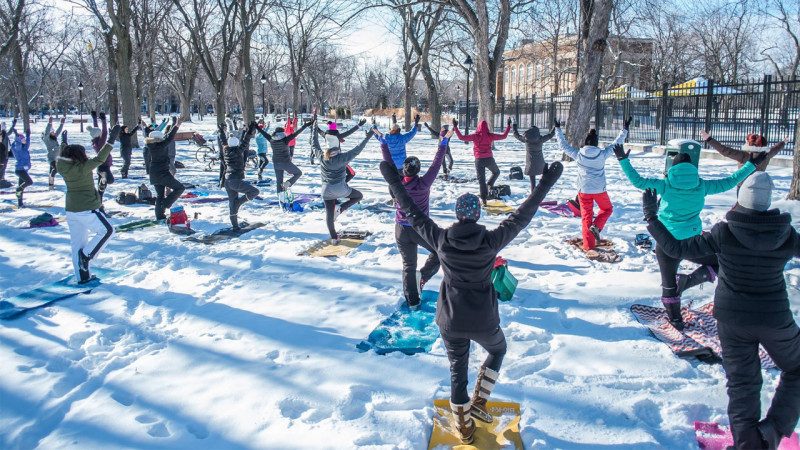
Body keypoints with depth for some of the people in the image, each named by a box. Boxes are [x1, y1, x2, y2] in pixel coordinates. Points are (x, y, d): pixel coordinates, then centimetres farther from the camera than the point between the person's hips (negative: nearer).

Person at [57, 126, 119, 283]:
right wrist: (111, 140, -17)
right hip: (87, 210, -8)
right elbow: (100, 158, -18)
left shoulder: (63, 168, 3)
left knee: (77, 243, 11)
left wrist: (64, 143, 40)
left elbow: (63, 156, 24)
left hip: (71, 211, 8)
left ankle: (82, 276, 17)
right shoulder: (82, 168, -17)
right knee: (107, 230, 11)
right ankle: (86, 254, 0)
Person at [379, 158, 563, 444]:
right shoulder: (491, 241, -18)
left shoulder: (440, 239, -14)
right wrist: (545, 184, -4)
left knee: (457, 371, 21)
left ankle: (463, 426, 35)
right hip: (483, 320, -1)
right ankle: (479, 402, 26)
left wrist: (394, 182, 5)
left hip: (450, 321, 2)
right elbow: (522, 216, -11)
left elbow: (413, 214, -5)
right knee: (497, 350, 32)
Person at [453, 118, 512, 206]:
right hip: (489, 159, 0)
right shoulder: (490, 136, -4)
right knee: (496, 172, 28)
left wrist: (455, 127, -6)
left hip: (479, 160, 0)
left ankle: (483, 199, 4)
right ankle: (490, 184, 1)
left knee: (481, 180, 7)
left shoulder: (475, 136, -9)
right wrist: (508, 126, 16)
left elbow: (461, 137, -12)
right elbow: (504, 136, 4)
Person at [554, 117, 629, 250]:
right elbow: (616, 143, 3)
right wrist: (625, 129, 15)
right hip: (599, 190, -1)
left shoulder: (578, 155, -10)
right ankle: (596, 226, -2)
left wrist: (558, 129, 10)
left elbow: (563, 145, 1)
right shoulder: (602, 154, -10)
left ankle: (589, 245, 6)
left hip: (583, 190, 1)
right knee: (607, 209, 24)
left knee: (586, 216, 9)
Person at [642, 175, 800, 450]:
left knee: (742, 382, 13)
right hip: (775, 320, 0)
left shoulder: (725, 232, -16)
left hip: (731, 318, 0)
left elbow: (677, 249, -15)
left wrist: (651, 217, -8)